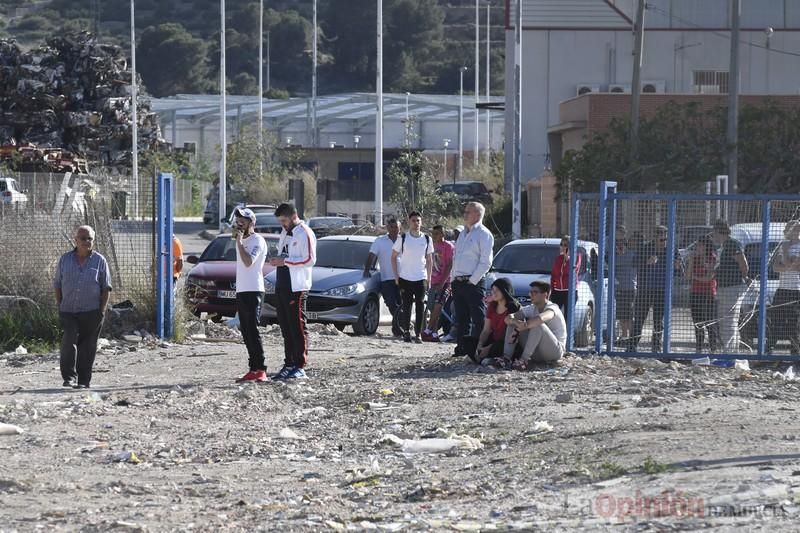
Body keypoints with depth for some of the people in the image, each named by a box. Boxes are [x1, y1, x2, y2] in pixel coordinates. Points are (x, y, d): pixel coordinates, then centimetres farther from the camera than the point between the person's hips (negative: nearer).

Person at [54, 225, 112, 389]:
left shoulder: (99, 261, 4)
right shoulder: (65, 259, 8)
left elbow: (106, 288, 5)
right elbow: (57, 285, 13)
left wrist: (102, 309, -4)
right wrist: (59, 306, 4)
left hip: (91, 312, -1)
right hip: (68, 312, 1)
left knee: (87, 346, 2)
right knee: (69, 341, -16)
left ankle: (84, 380, 9)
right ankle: (69, 377, -16)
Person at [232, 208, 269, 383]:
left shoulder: (257, 240, -8)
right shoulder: (243, 241, 20)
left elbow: (248, 262, -22)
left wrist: (239, 242, -17)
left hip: (253, 291, -9)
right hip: (241, 290, 9)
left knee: (252, 331, -14)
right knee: (246, 332, 7)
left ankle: (260, 370, -15)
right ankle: (253, 369, 9)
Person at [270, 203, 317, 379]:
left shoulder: (304, 234, -8)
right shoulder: (285, 232, 20)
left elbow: (310, 260, -15)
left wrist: (285, 262, -17)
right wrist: (277, 261, 10)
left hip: (296, 287, -9)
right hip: (282, 286, 9)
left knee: (298, 328, -8)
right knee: (286, 327, 9)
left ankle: (300, 367, -7)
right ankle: (289, 365, 13)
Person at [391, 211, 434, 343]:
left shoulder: (427, 239, 4)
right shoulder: (402, 238, -2)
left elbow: (429, 260, 12)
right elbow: (394, 257, 4)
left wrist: (429, 278, 7)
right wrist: (396, 275, -2)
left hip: (421, 278, 1)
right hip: (405, 278, -1)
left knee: (420, 306, -4)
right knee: (406, 306, 2)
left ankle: (418, 334, 0)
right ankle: (406, 332, 12)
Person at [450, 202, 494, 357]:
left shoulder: (483, 234, -6)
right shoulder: (463, 234, 19)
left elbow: (486, 261, -12)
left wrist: (473, 280, -15)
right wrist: (452, 278, 13)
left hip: (473, 282, -8)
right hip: (458, 283, 8)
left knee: (478, 318, -7)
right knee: (461, 318, 11)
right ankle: (461, 347, 15)